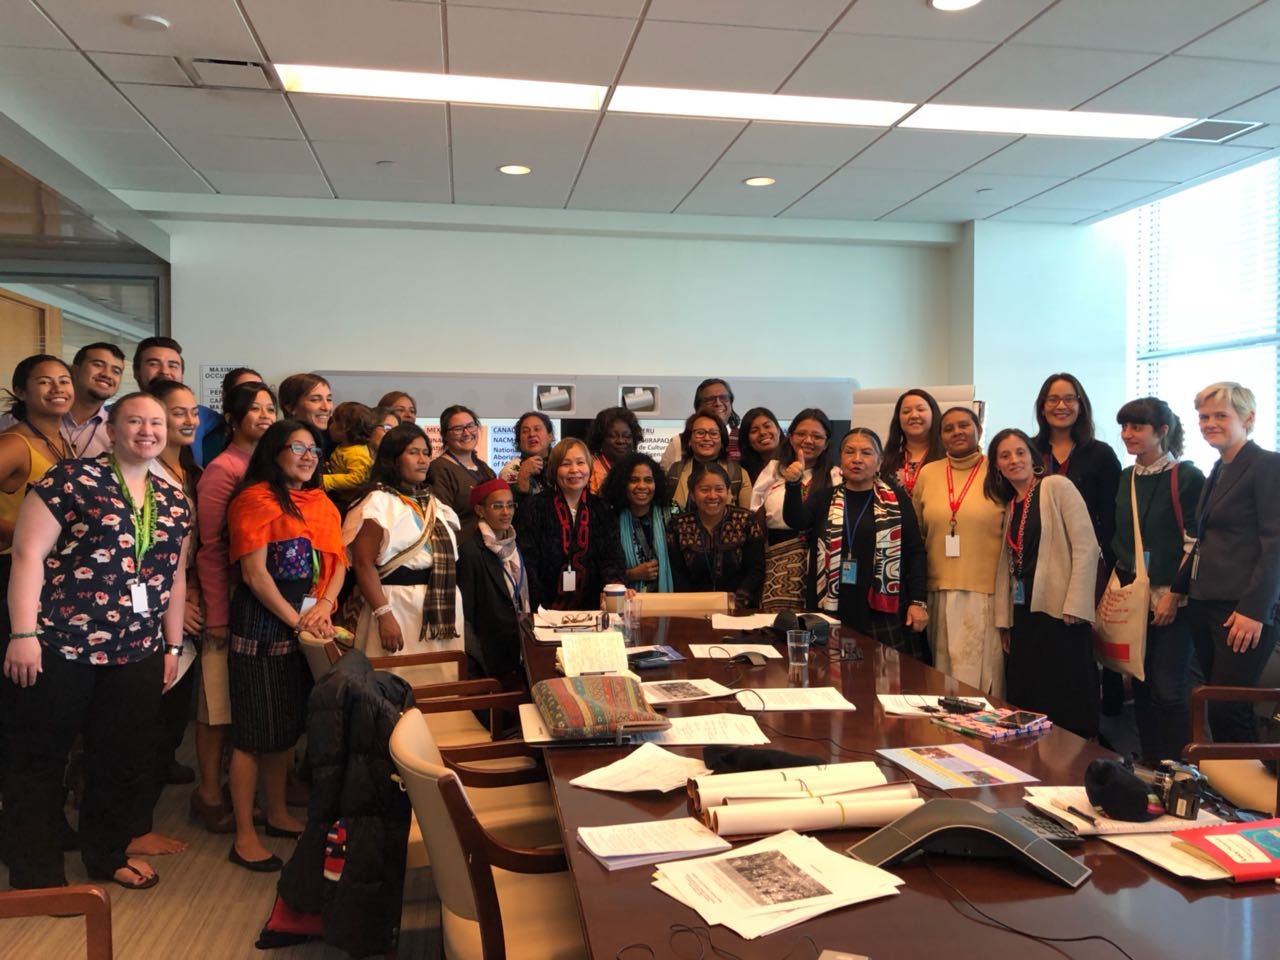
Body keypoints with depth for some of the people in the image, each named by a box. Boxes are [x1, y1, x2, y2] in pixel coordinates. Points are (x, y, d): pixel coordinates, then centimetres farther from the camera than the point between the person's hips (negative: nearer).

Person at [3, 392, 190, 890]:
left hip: (137, 654, 6)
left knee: (126, 759, 13)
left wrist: (173, 645, 15)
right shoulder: (71, 479, -7)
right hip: (57, 646, -5)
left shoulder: (174, 500, 11)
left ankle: (107, 853, 33)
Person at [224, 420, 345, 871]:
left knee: (287, 724, 16)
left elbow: (337, 563, 7)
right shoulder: (256, 499, -9)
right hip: (263, 623, -7)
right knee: (255, 728, -1)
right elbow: (254, 573, -15)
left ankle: (277, 814, 32)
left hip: (308, 623, 7)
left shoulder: (321, 503, 13)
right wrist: (296, 620, -17)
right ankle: (244, 837, 9)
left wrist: (323, 607, -11)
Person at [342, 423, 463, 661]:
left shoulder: (433, 503, 16)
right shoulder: (378, 501, -8)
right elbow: (363, 564, -15)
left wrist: (450, 610, 14)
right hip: (398, 606, -7)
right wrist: (383, 615, -22)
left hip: (439, 608, 7)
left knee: (439, 679, 10)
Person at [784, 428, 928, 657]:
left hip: (885, 615, -1)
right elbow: (795, 520, -7)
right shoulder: (824, 499, 11)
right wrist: (793, 485, -24)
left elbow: (915, 551, 5)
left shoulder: (895, 499, 6)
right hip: (832, 613, 2)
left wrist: (918, 601, -3)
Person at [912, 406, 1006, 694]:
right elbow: (915, 533, 16)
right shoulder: (927, 473, 9)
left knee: (982, 673, -1)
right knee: (943, 677, 8)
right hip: (939, 591, 3)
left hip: (987, 593, -3)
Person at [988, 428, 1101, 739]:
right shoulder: (1008, 504, 16)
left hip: (1060, 611, -6)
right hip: (1024, 614, 6)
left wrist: (1074, 606, -16)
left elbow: (1086, 546, -11)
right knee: (1025, 701, 7)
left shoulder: (1057, 486, -3)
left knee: (1067, 702, -3)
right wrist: (1003, 620, 10)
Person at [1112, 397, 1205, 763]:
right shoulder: (1125, 479, 11)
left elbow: (1195, 544, -11)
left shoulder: (1187, 478, -8)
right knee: (1142, 688, 10)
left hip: (1171, 600, -6)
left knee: (1169, 690, -7)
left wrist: (1174, 594, -14)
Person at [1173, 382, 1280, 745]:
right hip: (1205, 605, 8)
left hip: (1243, 609, -8)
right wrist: (1178, 589, 16)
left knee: (1227, 709, -9)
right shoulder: (1219, 471, 17)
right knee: (1218, 706, 10)